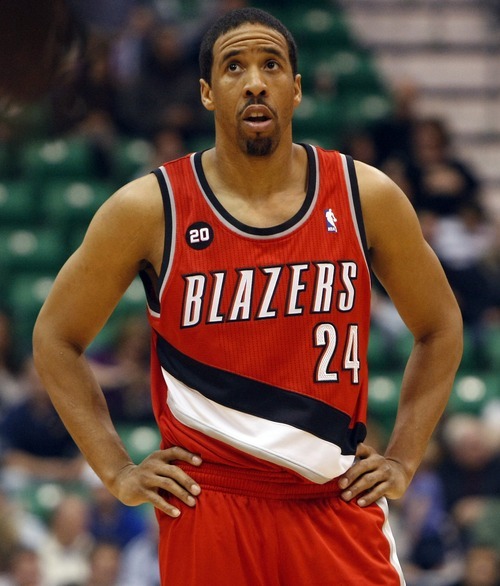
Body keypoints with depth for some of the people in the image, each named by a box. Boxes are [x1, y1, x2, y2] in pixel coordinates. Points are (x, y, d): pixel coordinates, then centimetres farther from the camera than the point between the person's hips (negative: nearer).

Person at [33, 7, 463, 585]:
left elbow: (440, 327, 14)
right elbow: (55, 336, 6)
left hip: (339, 502, 1)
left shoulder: (366, 196, 1)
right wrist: (117, 471, 0)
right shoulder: (149, 208, -4)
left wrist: (402, 460, 6)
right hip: (209, 506, -1)